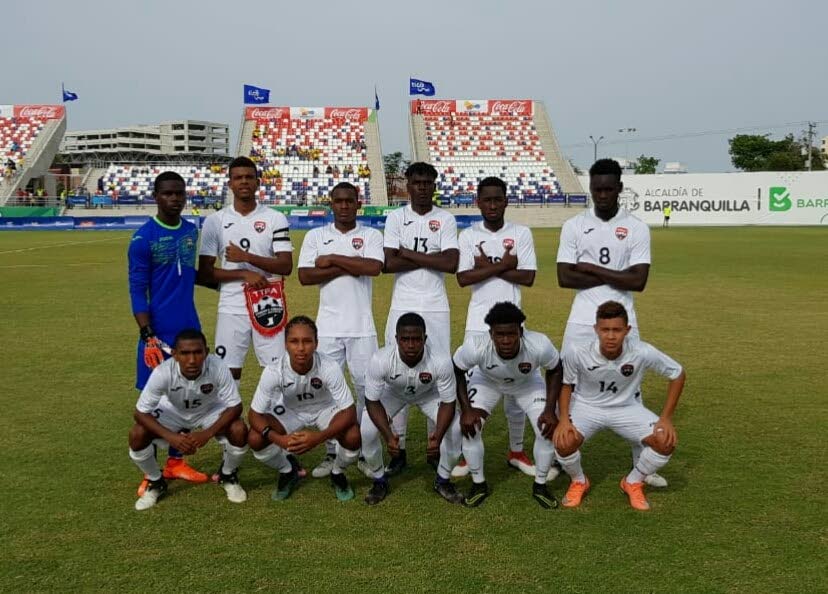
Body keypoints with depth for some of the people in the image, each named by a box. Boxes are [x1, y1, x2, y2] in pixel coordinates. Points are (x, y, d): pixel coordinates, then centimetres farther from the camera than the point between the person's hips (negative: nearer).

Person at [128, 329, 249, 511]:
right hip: (173, 412, 1)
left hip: (210, 410, 0)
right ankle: (156, 483, 8)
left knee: (239, 431, -27)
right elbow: (141, 412, -27)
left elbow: (235, 406, -28)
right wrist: (171, 437, -40)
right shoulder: (162, 372, -35)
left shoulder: (218, 367, -36)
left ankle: (228, 476, 6)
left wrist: (208, 433, -41)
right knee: (137, 435, -23)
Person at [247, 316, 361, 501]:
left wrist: (319, 437, -45)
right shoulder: (273, 371, -31)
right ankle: (288, 473, 10)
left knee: (353, 437, -29)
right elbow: (255, 414, -23)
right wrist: (278, 438, -42)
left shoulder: (329, 367, -34)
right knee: (255, 439, -23)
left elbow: (349, 412, -30)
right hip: (290, 412, 1)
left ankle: (338, 474, 7)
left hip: (324, 409, -1)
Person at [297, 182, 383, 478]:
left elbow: (374, 267, -15)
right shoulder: (315, 236, 7)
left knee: (367, 387, 4)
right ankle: (332, 452, 16)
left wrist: (333, 259, -11)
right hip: (328, 326, 1)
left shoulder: (371, 235, 4)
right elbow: (305, 276, -6)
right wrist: (348, 266, -12)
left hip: (362, 326, -1)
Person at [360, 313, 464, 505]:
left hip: (429, 394, 0)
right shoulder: (380, 360, -38)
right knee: (366, 431, -20)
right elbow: (372, 401, -25)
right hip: (392, 393, 0)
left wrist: (437, 436, -41)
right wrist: (388, 435, -39)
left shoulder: (440, 362, -38)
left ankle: (443, 480, 8)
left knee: (455, 428, -20)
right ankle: (379, 480, 10)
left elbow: (448, 402, -25)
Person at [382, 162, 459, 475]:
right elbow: (389, 264, -8)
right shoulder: (396, 217, 4)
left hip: (436, 308, 0)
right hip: (402, 307, 0)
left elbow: (452, 264, -11)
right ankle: (398, 448, 11)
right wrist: (430, 258, -10)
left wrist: (409, 253, -9)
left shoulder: (446, 219, 3)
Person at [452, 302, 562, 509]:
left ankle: (540, 486, 13)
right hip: (487, 381, 0)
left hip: (528, 383, 0)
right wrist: (466, 409, -22)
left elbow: (555, 370, -17)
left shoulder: (539, 345, -40)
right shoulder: (476, 347, -41)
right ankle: (479, 484, 9)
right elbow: (457, 371, -19)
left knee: (548, 430, -13)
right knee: (469, 428, -16)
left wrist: (550, 410, -20)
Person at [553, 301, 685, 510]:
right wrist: (564, 419, -21)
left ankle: (633, 483, 11)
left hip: (627, 408, 1)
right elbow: (566, 384, -6)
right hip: (587, 406, -1)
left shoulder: (642, 353, -27)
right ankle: (579, 482, 7)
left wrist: (666, 418, -14)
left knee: (666, 441, -19)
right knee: (564, 442, -29)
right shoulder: (579, 354, -27)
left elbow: (677, 374, -11)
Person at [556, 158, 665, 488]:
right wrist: (613, 276, -11)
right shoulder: (573, 226, 1)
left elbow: (638, 281, -10)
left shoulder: (637, 228, 0)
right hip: (582, 322, 0)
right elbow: (565, 278, -7)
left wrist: (592, 269, -11)